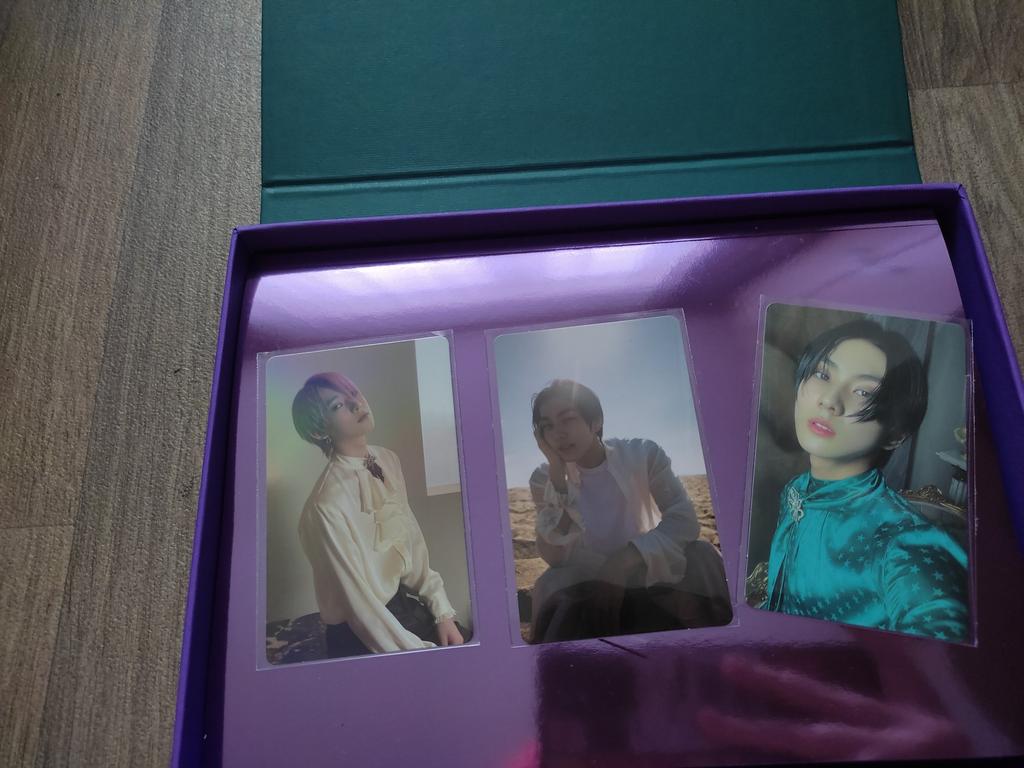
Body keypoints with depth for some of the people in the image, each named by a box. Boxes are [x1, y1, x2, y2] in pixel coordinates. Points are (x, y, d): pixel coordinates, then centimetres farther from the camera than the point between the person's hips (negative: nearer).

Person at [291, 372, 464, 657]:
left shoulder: (388, 459, -5)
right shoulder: (328, 505, -26)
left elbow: (413, 542, 2)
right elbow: (360, 603, -20)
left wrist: (443, 611, -1)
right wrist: (422, 656, -14)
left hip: (405, 601, 6)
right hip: (364, 635, -6)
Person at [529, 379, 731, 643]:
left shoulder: (642, 455, -9)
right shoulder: (545, 479, -7)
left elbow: (684, 519, -21)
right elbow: (555, 557, -20)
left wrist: (624, 562, -35)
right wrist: (557, 471, -24)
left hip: (644, 575, 1)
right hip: (584, 587, 0)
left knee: (701, 556, -26)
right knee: (551, 584, -32)